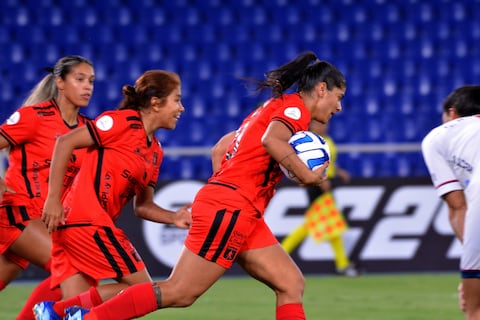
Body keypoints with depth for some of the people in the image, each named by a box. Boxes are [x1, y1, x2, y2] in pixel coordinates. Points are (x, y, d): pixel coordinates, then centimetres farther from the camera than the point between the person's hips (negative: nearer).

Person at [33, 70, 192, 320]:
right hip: (88, 222, -9)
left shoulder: (155, 151, 19)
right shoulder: (124, 121, -7)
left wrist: (174, 218, 3)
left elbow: (142, 206, 22)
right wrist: (53, 198, -16)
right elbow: (65, 142, -11)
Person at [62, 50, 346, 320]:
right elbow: (272, 140, -27)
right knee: (180, 293, -10)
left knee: (292, 285, 3)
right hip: (229, 210, -10)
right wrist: (306, 175, -19)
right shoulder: (295, 106, -5)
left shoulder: (270, 109, 25)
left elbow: (219, 149, 27)